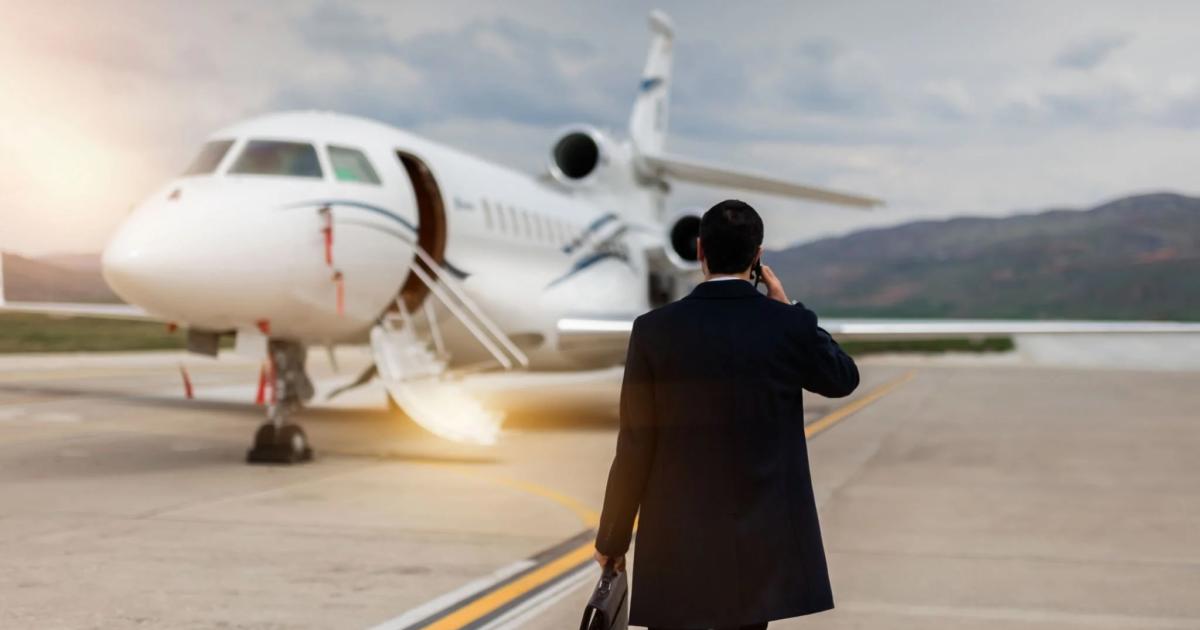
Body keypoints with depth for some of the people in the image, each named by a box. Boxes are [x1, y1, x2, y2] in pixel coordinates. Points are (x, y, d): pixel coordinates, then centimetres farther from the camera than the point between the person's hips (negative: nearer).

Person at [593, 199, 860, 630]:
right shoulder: (791, 325, -6)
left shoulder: (655, 330, -9)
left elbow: (635, 447, -7)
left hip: (679, 539, -1)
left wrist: (612, 537, 4)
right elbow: (844, 379, 15)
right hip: (763, 539, 2)